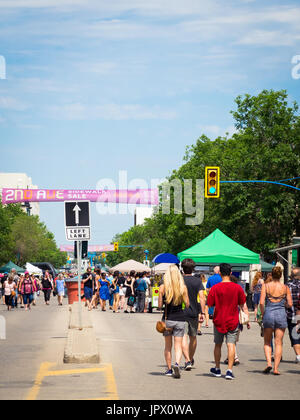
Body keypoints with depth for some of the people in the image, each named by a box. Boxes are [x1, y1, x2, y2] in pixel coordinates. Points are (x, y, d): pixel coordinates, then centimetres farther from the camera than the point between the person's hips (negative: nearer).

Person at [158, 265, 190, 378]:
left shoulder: (163, 287, -6)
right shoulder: (183, 287, -5)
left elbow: (160, 305, -3)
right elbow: (187, 304, 1)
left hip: (167, 319, 0)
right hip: (180, 319, 0)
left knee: (168, 346, 14)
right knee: (178, 345, 2)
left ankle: (169, 369, 17)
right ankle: (177, 363, -23)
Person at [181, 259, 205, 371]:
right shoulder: (197, 281, -1)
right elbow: (201, 297, -9)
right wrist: (202, 313, -7)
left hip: (181, 312, -2)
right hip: (194, 312, 2)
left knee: (184, 337, -6)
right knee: (193, 337, 18)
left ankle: (187, 360, -22)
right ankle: (191, 359, 33)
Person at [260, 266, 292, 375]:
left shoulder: (265, 286, -2)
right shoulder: (285, 288, 1)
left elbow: (261, 302, -9)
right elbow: (290, 304, 0)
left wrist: (263, 314, 5)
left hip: (268, 314, 0)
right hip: (281, 315, 0)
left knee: (267, 342, 14)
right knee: (278, 343, 6)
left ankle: (269, 363, -6)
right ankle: (276, 368, 1)